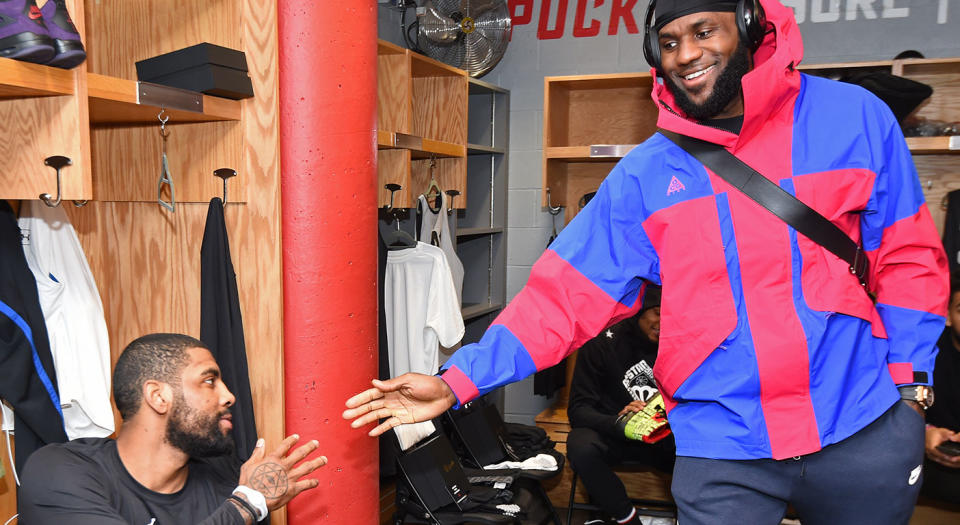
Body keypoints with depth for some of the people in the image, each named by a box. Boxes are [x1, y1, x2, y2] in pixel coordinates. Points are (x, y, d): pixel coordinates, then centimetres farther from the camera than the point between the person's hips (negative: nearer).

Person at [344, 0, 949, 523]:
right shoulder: (645, 174, -4)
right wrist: (458, 380, -14)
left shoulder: (853, 118, -3)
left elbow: (908, 259, 5)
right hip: (722, 444, -1)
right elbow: (566, 293, -7)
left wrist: (910, 382, -3)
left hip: (864, 430, 2)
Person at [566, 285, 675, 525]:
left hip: (662, 435, 2)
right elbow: (579, 409, -12)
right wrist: (618, 423, -32)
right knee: (581, 449, -35)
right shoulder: (601, 343, -9)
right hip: (608, 431, -2)